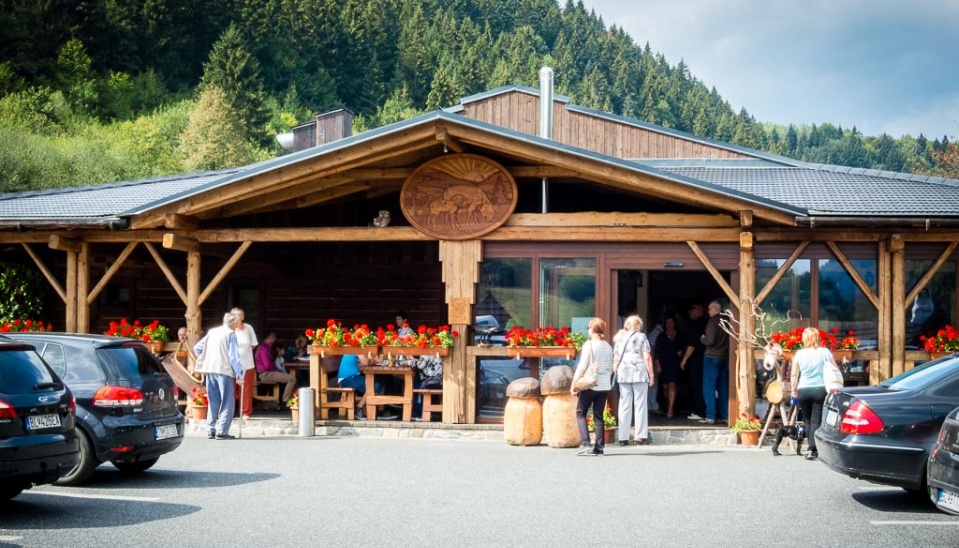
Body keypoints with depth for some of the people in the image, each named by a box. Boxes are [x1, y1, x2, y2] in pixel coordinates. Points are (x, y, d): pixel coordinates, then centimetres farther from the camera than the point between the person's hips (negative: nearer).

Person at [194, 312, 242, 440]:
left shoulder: (212, 332, 15)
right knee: (227, 402, -1)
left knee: (213, 401, 14)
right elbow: (234, 356, -8)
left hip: (209, 371, 6)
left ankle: (211, 430, 13)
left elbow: (197, 348, 16)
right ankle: (222, 431, -7)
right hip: (224, 370, -6)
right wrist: (239, 375, -7)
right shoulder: (230, 334, -4)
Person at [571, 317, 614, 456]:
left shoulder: (589, 345, -9)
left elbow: (582, 366, -12)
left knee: (581, 413, 5)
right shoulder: (608, 347, 7)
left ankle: (585, 444, -8)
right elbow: (610, 367, 11)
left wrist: (574, 384, -7)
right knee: (598, 416, 10)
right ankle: (599, 447, 6)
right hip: (604, 385, 5)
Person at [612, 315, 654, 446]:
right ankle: (640, 436, -2)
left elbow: (615, 359, 10)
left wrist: (615, 372, 15)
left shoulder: (619, 338, 13)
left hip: (623, 375, 3)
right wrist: (651, 375, 0)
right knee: (640, 405, 1)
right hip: (639, 373, -3)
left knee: (624, 406, 5)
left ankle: (623, 437, 3)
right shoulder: (641, 337, 2)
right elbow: (647, 357, -3)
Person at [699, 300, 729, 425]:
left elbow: (710, 340, -18)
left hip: (712, 357, -7)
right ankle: (723, 415, 12)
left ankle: (711, 416, -10)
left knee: (709, 387, -5)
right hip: (724, 357, 7)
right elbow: (729, 340, 12)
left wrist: (702, 338, 2)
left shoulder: (713, 321, -11)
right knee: (723, 388, 12)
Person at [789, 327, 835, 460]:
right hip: (820, 389, -1)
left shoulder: (799, 354, 2)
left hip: (803, 390, 1)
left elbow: (793, 374, 3)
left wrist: (794, 390, 12)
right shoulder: (825, 352, -1)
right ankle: (812, 450, -9)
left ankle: (813, 449, 17)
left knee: (808, 421, 14)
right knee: (816, 421, -1)